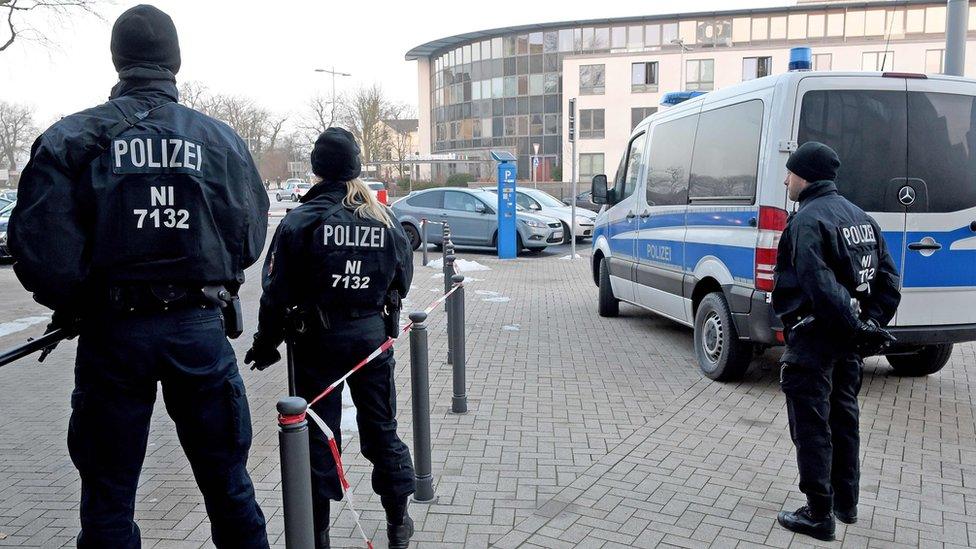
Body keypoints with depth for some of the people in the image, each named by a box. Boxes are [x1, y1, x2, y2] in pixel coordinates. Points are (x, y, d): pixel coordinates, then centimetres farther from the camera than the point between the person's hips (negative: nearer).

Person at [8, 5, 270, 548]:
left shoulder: (72, 137, -3)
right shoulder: (221, 138, 1)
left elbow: (40, 249, -10)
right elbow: (250, 238, 1)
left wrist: (74, 309, 8)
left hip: (112, 332, -1)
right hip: (200, 327, 1)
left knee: (109, 494, 14)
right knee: (227, 481, 15)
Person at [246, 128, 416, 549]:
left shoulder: (301, 220, -11)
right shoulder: (385, 219, 1)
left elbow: (278, 291, -10)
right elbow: (403, 279, 9)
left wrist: (266, 342, 2)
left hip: (319, 340, -3)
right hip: (373, 336, 3)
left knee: (318, 436, 8)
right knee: (381, 428, 15)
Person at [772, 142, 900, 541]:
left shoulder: (808, 220, -16)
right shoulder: (861, 217, 12)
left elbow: (820, 286, -27)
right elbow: (888, 278, 12)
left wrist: (856, 327, -20)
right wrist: (871, 324, 7)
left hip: (813, 342, -9)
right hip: (848, 343, 9)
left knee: (811, 427, 1)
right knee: (843, 418, 20)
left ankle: (819, 515, 9)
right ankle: (846, 503, 33)